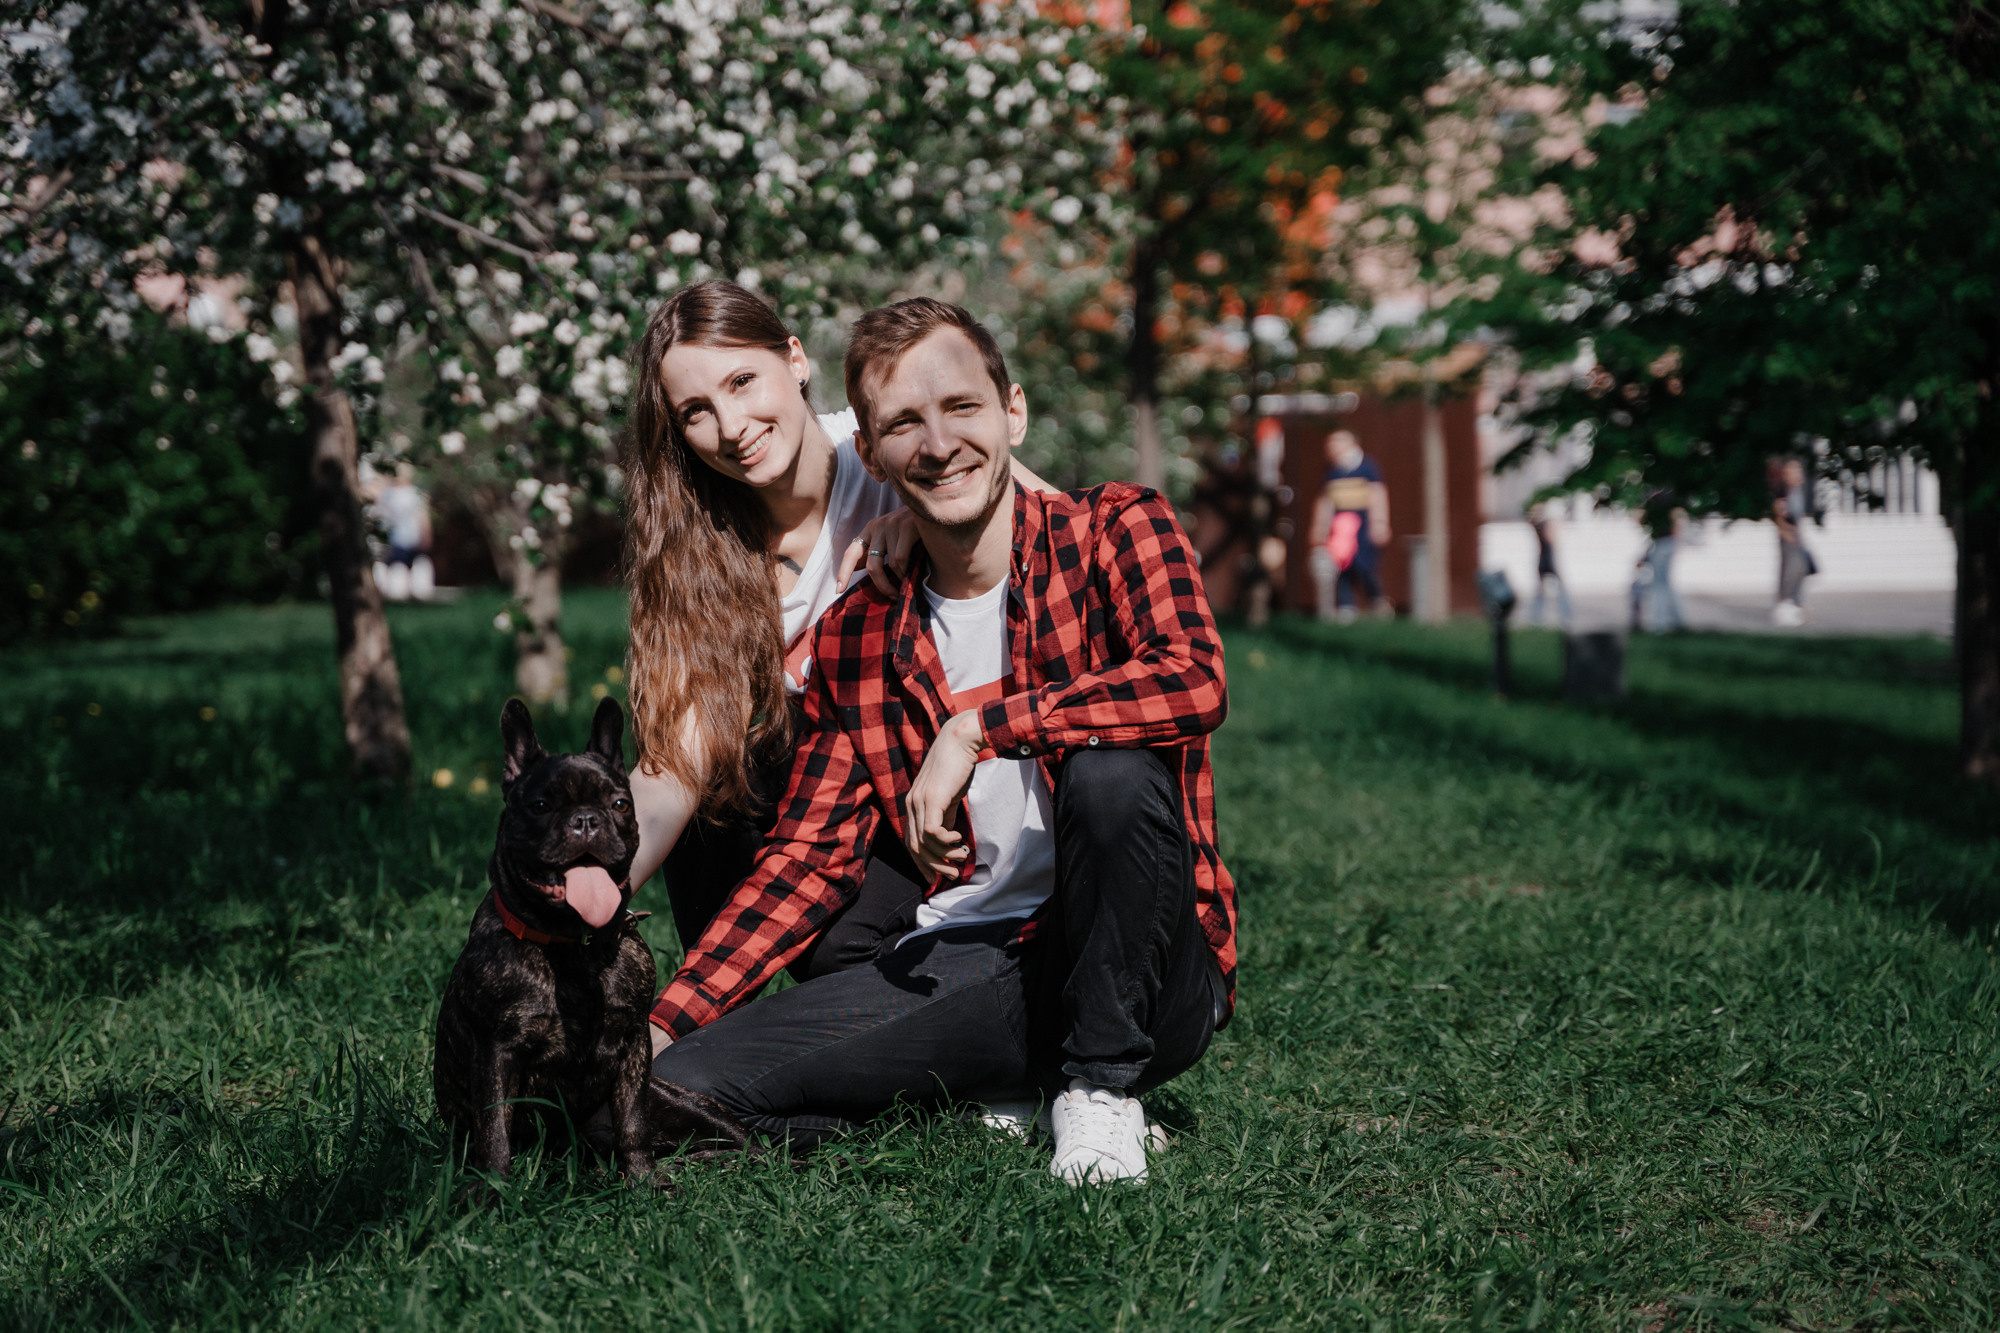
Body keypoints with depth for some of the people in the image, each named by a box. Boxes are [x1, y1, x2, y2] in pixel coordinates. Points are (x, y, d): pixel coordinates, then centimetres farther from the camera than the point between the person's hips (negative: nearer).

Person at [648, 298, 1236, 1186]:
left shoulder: (1113, 531, -3)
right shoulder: (854, 637, 9)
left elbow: (1195, 683, -24)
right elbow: (812, 854, 10)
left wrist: (974, 728, -23)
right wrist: (662, 1023, 1)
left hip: (1141, 976, -3)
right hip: (955, 962, 4)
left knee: (1113, 771, -34)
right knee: (684, 1086, -14)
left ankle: (1100, 1088, -12)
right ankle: (994, 1093, 4)